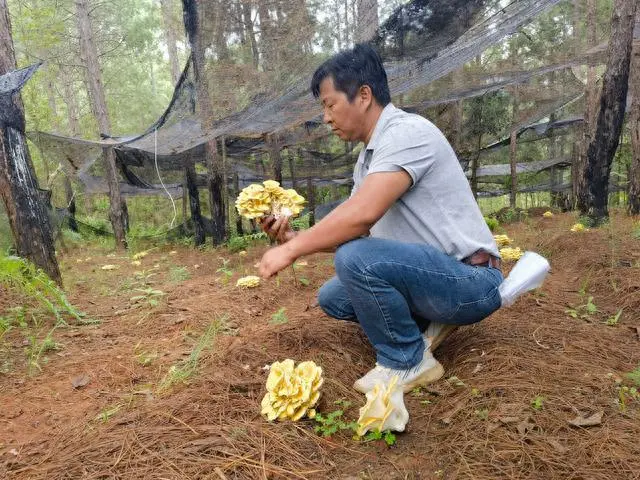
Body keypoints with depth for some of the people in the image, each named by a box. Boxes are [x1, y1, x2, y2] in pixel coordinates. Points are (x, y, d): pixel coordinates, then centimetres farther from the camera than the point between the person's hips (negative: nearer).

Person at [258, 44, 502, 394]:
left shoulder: (408, 132, -18)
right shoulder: (368, 159, 10)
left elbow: (362, 215, -31)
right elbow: (355, 231, 12)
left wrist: (291, 251, -19)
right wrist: (295, 238, 0)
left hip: (470, 279, -9)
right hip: (429, 272, 9)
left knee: (355, 259, -29)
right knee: (332, 297, 11)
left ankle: (407, 362, -7)